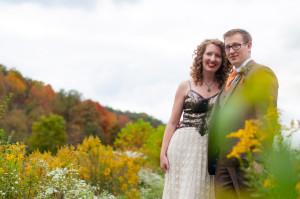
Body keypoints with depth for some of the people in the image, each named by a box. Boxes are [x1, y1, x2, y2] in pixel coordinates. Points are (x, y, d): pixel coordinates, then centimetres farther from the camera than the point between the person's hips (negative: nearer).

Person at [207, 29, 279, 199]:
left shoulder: (262, 73, -4)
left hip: (247, 159, -8)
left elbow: (266, 120, -14)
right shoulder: (230, 79, 23)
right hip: (223, 162, 8)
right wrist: (213, 158, 14)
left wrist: (259, 161, -20)